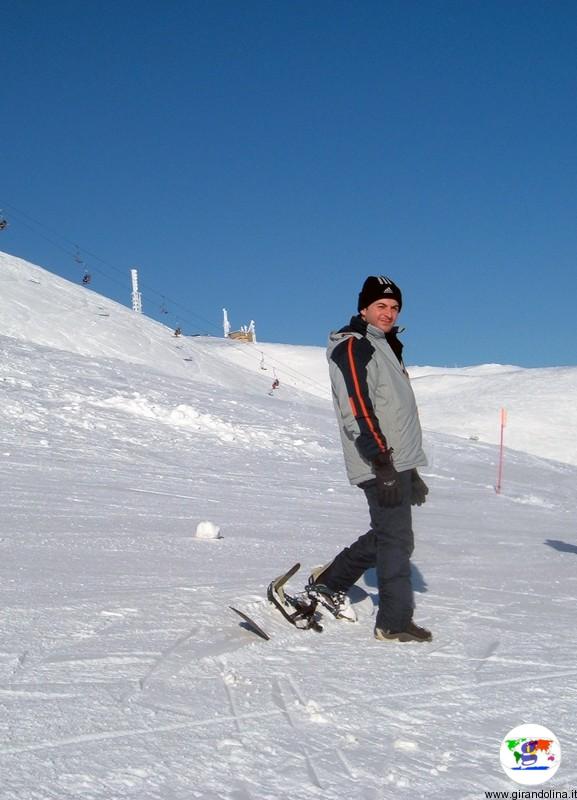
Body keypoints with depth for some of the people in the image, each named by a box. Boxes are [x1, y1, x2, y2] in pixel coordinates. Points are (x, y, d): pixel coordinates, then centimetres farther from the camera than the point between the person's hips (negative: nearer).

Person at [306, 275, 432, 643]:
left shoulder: (385, 349, 23)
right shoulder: (354, 346, -8)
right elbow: (358, 409, -19)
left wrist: (411, 471, 25)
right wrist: (381, 462, -25)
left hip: (397, 463, 10)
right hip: (380, 464, -10)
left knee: (387, 535, 15)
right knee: (396, 539, -7)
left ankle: (329, 582, 26)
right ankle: (395, 623, 0)